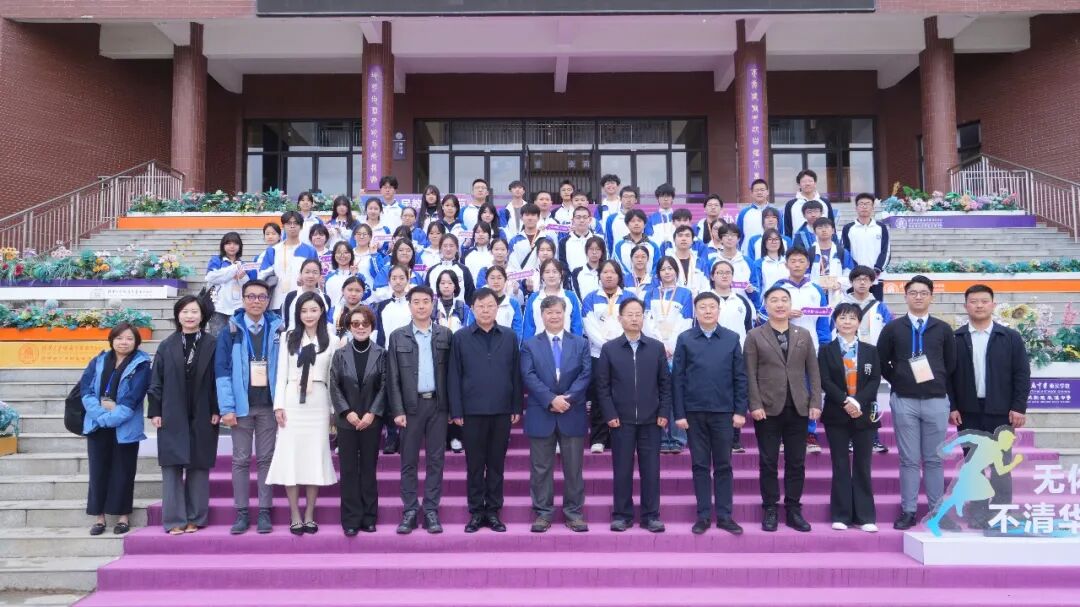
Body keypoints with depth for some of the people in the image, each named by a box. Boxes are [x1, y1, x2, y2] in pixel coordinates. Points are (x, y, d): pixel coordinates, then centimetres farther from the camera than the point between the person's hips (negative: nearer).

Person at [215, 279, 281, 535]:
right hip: (241, 405, 0)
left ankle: (264, 512, 11)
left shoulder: (277, 329, 3)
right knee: (241, 460, 5)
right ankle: (242, 513, 12)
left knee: (266, 459, 5)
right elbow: (222, 370, -3)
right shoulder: (231, 330, 1)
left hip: (268, 405, 0)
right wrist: (227, 408, -10)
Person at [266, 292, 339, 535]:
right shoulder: (289, 338, 7)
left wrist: (334, 410, 2)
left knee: (315, 458, 2)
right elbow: (281, 374, 6)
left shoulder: (330, 341, 5)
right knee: (290, 458, -1)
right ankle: (295, 517, 6)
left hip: (318, 404, 0)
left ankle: (309, 516, 11)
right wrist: (279, 405, -3)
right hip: (292, 402, 0)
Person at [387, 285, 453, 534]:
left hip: (438, 404, 1)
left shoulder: (445, 335, 5)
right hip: (411, 405, 0)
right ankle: (410, 511, 13)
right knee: (409, 461, 5)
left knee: (436, 459, 4)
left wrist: (453, 407, -1)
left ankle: (431, 511, 12)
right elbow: (393, 377, 1)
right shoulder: (398, 337, 3)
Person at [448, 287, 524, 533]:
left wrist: (517, 407, 2)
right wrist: (456, 411, -5)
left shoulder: (510, 336, 6)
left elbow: (516, 374, 6)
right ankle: (476, 512, 16)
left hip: (502, 411, 1)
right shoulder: (460, 337, 2)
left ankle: (493, 511, 18)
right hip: (472, 411, -1)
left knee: (496, 464, 8)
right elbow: (454, 376, 0)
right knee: (474, 464, 7)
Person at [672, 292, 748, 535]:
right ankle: (703, 515, 13)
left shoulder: (732, 339, 4)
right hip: (694, 412, 0)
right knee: (700, 465, 6)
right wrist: (679, 413, -5)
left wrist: (740, 410, -2)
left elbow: (740, 377, 4)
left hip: (723, 411, 0)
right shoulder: (685, 339, 2)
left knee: (723, 465, 7)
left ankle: (724, 515, 14)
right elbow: (677, 378, 0)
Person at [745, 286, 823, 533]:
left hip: (798, 408, 2)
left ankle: (794, 510, 15)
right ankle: (770, 510, 12)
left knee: (796, 462, 6)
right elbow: (750, 374, -2)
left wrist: (815, 403, -1)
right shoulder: (754, 336, 3)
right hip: (768, 409, -2)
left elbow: (814, 371, 8)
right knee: (768, 462, 3)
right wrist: (755, 405, -11)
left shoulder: (804, 335, 11)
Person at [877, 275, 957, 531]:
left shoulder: (943, 329, 7)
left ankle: (937, 511, 14)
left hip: (936, 401, 1)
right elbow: (881, 362, 7)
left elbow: (951, 364, 11)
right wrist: (898, 381, 4)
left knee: (934, 459, 6)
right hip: (904, 401, -1)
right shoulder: (892, 328, 3)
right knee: (909, 459, 3)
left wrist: (938, 385, 7)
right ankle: (908, 511, 9)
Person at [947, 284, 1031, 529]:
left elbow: (1022, 374, 1)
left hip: (1000, 412, -1)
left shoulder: (1010, 337, 3)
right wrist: (952, 407, -4)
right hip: (968, 413, 1)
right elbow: (947, 375, 3)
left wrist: (1019, 407, -7)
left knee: (1000, 467, 2)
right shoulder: (955, 338, 3)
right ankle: (976, 519, 12)